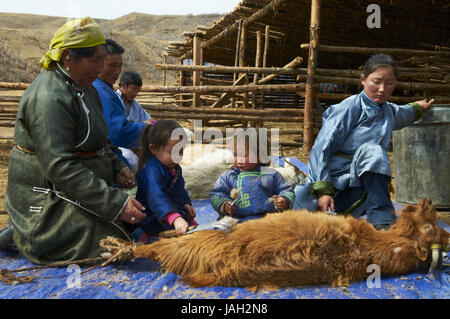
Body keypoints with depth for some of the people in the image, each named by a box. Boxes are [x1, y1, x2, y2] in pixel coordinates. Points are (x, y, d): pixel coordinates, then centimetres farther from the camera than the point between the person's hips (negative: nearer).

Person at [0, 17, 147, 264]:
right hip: (46, 203, -10)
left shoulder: (83, 89, 11)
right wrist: (116, 204, -30)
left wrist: (117, 167, 2)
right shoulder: (49, 97, -22)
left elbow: (97, 142, 21)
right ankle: (23, 239, 1)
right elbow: (60, 167, -28)